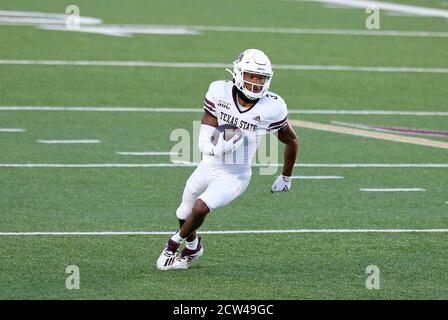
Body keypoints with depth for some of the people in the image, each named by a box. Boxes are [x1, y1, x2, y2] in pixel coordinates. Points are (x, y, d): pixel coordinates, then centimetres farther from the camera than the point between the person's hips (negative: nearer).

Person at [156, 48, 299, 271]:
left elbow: (292, 141, 0)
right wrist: (213, 149, -39)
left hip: (235, 176, -3)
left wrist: (285, 178, 9)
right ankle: (193, 247, 53)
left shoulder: (272, 108, -19)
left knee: (200, 208, -24)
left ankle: (175, 244, 5)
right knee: (184, 214, 21)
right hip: (208, 167, 3)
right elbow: (203, 140, -16)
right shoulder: (220, 93, -16)